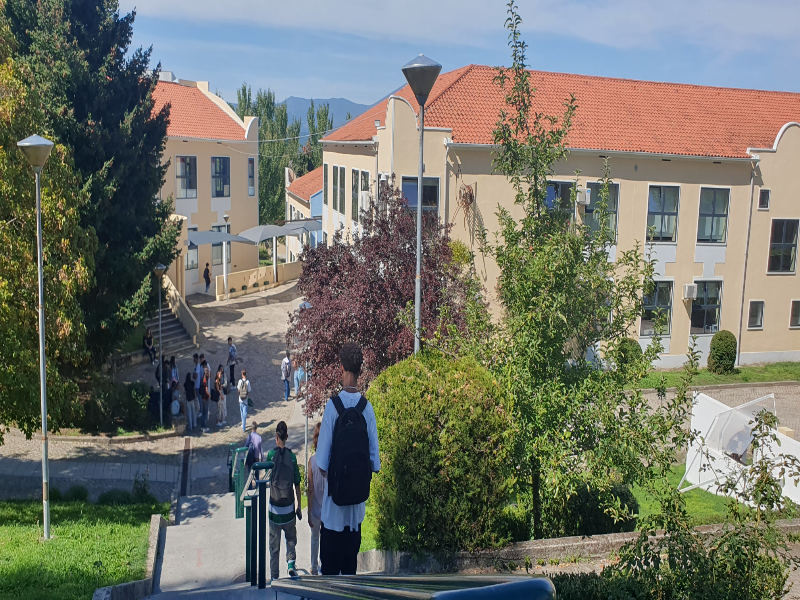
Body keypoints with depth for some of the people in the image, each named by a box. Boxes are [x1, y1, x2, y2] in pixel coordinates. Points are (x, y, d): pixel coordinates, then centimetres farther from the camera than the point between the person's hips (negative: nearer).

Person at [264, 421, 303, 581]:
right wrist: (299, 506, 9)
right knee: (291, 538, 20)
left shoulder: (270, 455, -9)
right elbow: (297, 484, -1)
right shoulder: (292, 456, -6)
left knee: (274, 545, 9)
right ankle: (291, 562, 0)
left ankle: (274, 576, 13)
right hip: (289, 508, 1)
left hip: (274, 507, -1)